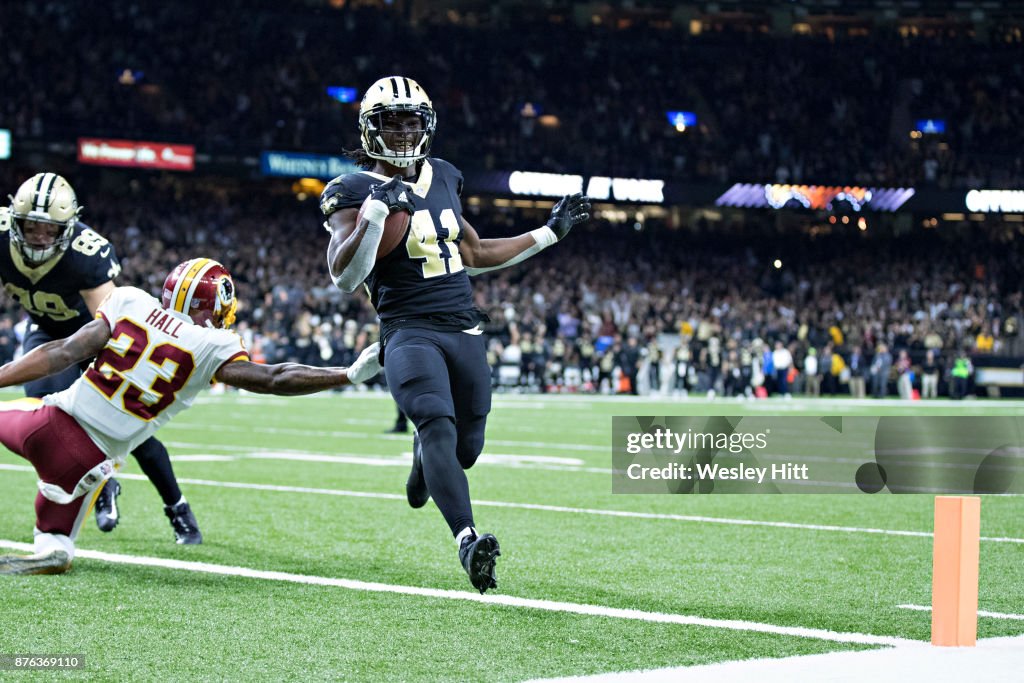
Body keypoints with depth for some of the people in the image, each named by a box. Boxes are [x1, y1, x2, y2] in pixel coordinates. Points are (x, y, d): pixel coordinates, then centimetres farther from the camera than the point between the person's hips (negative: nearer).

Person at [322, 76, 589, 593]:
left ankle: (421, 465, 49)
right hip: (409, 332, -6)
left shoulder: (443, 178, 14)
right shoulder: (356, 193, -5)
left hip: (465, 331, 6)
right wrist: (375, 211, -29)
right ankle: (468, 541, -44)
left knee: (465, 448, 11)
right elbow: (344, 277, -18)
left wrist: (550, 232, 26)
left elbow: (475, 257, 24)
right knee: (437, 424, -30)